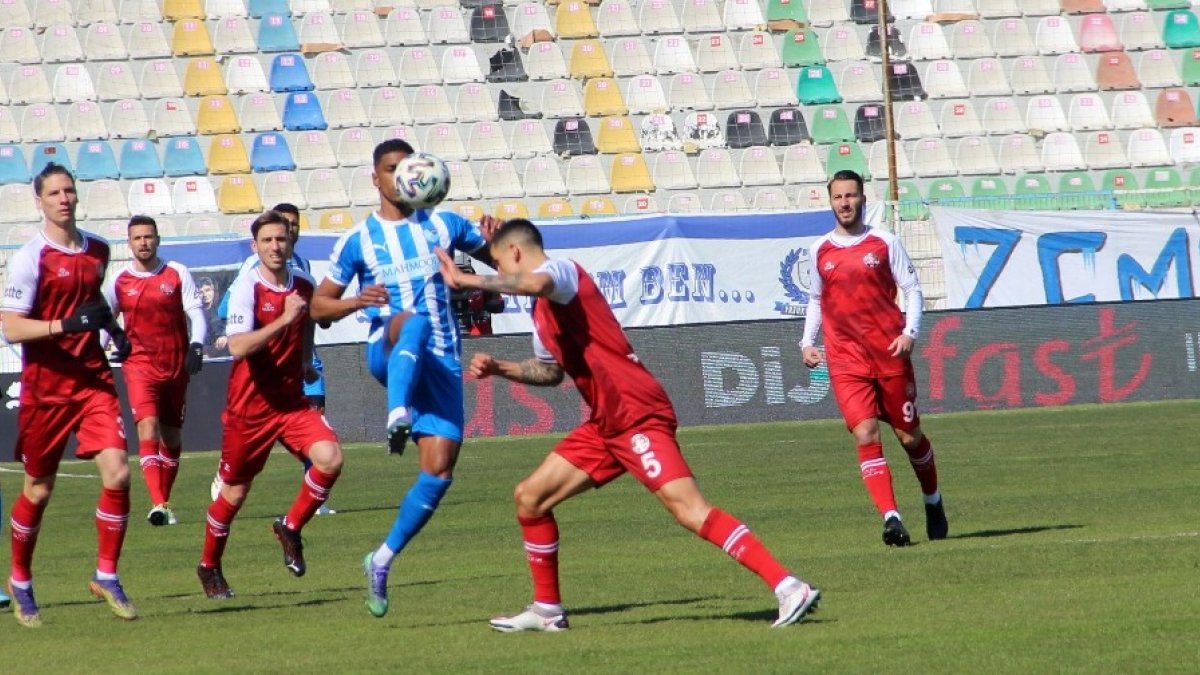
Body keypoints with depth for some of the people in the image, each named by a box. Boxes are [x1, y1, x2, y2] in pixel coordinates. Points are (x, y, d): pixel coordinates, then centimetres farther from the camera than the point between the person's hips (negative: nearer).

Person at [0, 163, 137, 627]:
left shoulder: (97, 250, 7)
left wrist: (114, 329, 13)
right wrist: (66, 325, -28)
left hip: (93, 380, 4)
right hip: (45, 386, -4)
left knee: (117, 472, -12)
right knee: (38, 489, 7)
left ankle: (106, 576, 3)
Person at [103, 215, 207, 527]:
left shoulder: (178, 274, 2)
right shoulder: (119, 282, 4)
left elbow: (195, 312, -2)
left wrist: (196, 346, -16)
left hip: (176, 364, 2)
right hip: (139, 364, -2)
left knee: (172, 437, 9)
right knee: (148, 429, -19)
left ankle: (164, 503, 23)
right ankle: (159, 505, -28)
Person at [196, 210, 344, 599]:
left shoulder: (304, 285, 3)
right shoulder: (247, 287, -15)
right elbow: (237, 346, -29)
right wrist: (283, 320, -34)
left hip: (292, 400, 4)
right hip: (250, 405, -4)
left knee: (330, 458, -20)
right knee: (235, 492, 7)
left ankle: (290, 528, 2)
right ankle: (209, 567, 29)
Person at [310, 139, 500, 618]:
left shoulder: (445, 226, 13)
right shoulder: (359, 240, 7)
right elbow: (319, 306, 7)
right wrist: (357, 301, -15)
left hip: (442, 363, 3)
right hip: (387, 355, -3)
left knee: (439, 469, -9)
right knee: (411, 322, -39)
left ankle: (384, 559, 4)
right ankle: (397, 415, -60)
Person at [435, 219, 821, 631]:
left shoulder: (561, 271, -7)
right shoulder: (543, 307, 22)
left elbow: (534, 282, -33)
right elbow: (551, 371, 36)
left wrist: (467, 281, -24)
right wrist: (500, 368, 23)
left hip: (638, 415, -10)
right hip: (605, 424, 10)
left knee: (687, 508, -21)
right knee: (530, 497, 12)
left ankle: (788, 588, -26)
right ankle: (547, 609, 22)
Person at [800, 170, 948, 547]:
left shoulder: (885, 243, 1)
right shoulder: (820, 251, 8)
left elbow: (912, 289, 2)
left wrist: (909, 332, -12)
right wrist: (807, 341, 8)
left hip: (890, 353, -1)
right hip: (846, 361, 1)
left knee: (909, 436, 8)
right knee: (866, 436, -16)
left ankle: (933, 502, 33)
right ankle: (891, 518, -21)